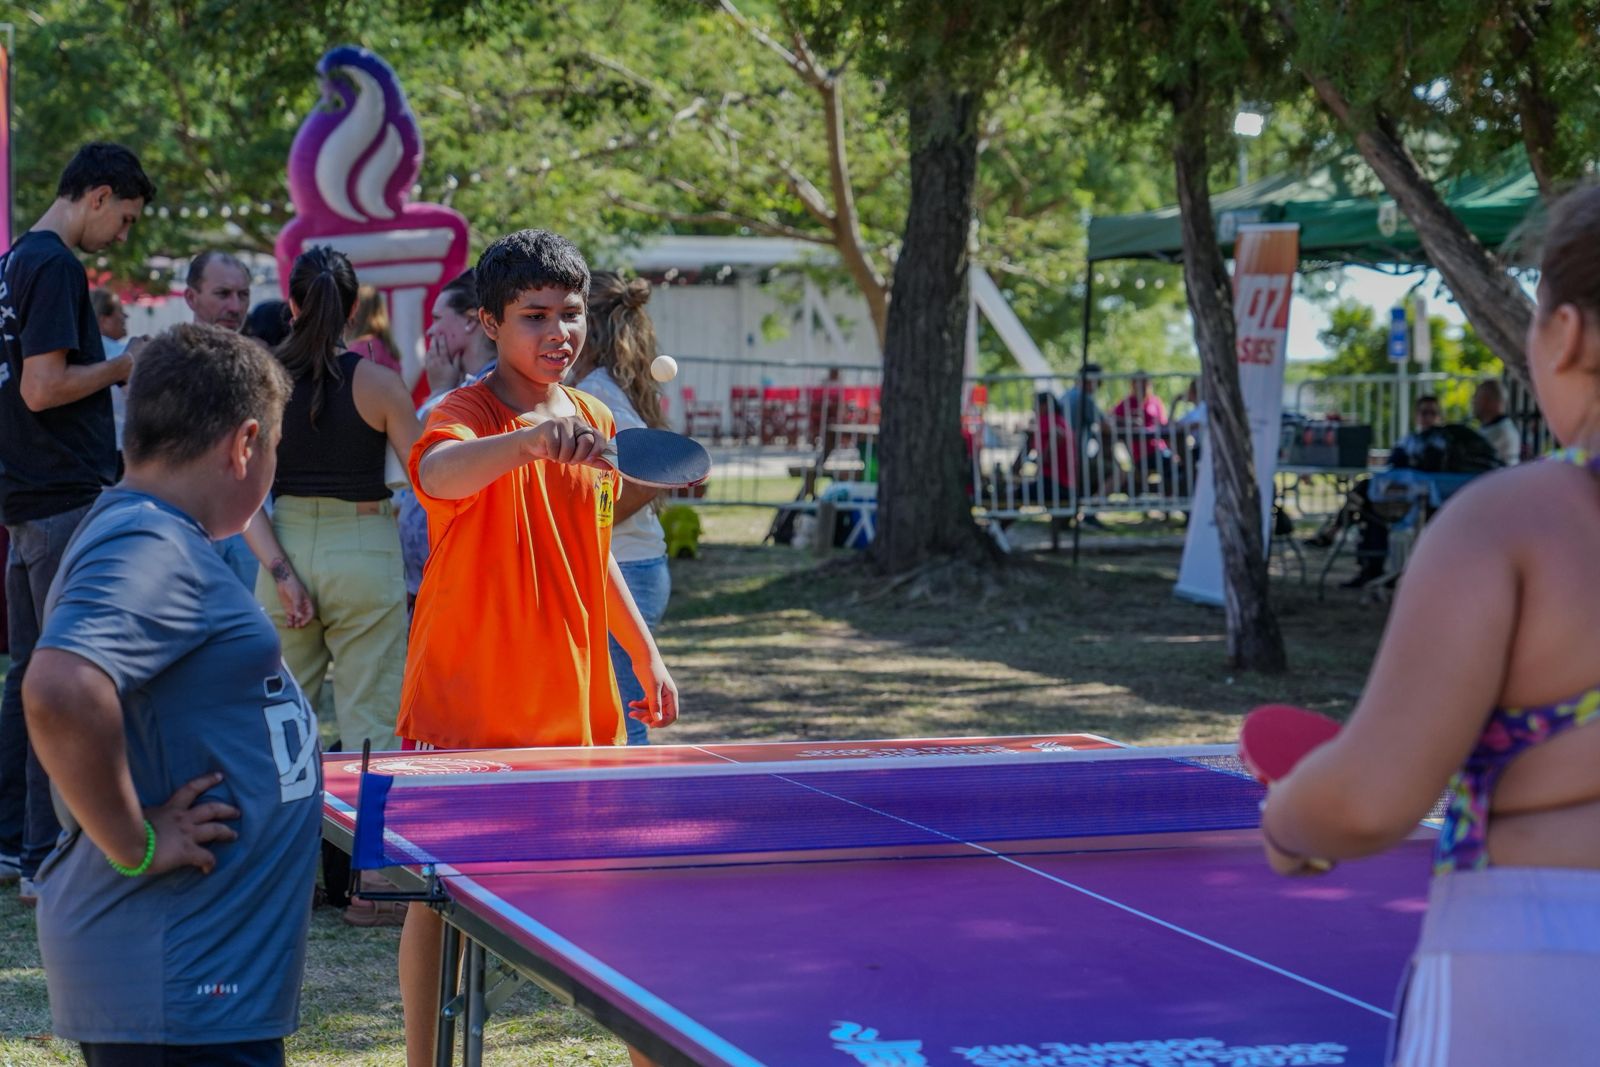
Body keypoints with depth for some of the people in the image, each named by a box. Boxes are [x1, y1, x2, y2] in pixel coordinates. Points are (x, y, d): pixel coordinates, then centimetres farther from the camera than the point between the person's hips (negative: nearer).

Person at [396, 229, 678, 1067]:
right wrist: (532, 438, -56)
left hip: (574, 699, 6)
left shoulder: (594, 422, 8)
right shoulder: (468, 414, -13)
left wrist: (646, 655, 21)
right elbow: (437, 472, -39)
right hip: (468, 705, -6)